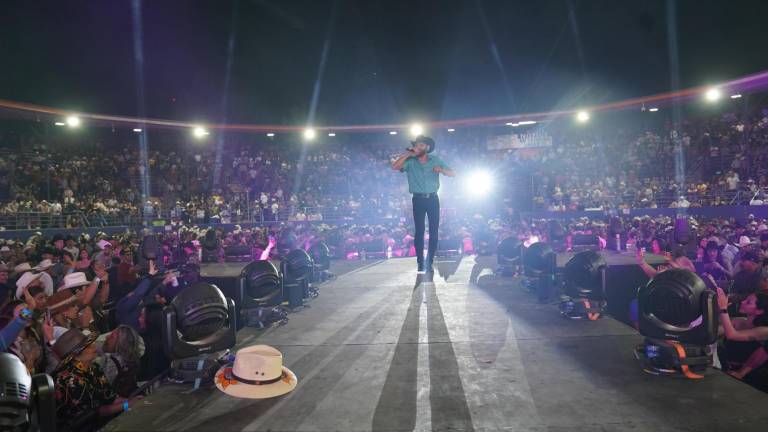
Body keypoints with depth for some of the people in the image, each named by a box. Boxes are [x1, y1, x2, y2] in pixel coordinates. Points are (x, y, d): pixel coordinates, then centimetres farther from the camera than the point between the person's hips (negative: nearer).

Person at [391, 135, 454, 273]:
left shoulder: (435, 160, 6)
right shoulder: (410, 162, 2)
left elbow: (452, 173, 3)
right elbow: (395, 167, -15)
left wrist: (441, 170, -17)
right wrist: (408, 154, -13)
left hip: (433, 199, 1)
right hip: (418, 200, -1)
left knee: (434, 231, 1)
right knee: (419, 231, -2)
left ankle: (429, 262, 10)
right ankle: (420, 263, 5)